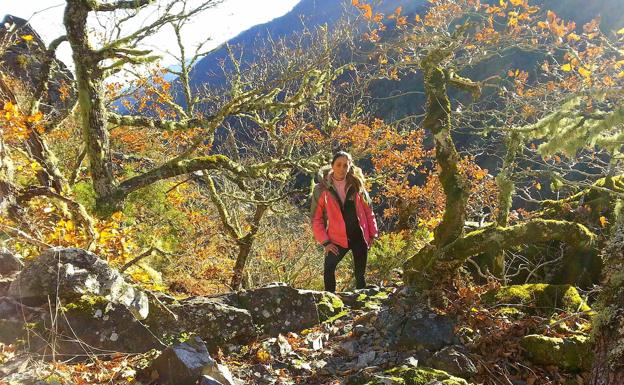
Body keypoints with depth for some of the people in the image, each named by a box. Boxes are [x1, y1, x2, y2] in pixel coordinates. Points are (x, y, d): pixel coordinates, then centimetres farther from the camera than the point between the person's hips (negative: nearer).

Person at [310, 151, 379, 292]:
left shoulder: (356, 185, 3)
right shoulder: (321, 189, -4)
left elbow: (368, 210, 9)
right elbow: (316, 218, -3)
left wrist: (373, 233, 5)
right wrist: (325, 242, -9)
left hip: (360, 237, 2)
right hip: (337, 239, -2)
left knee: (360, 274, 10)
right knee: (329, 267, -22)